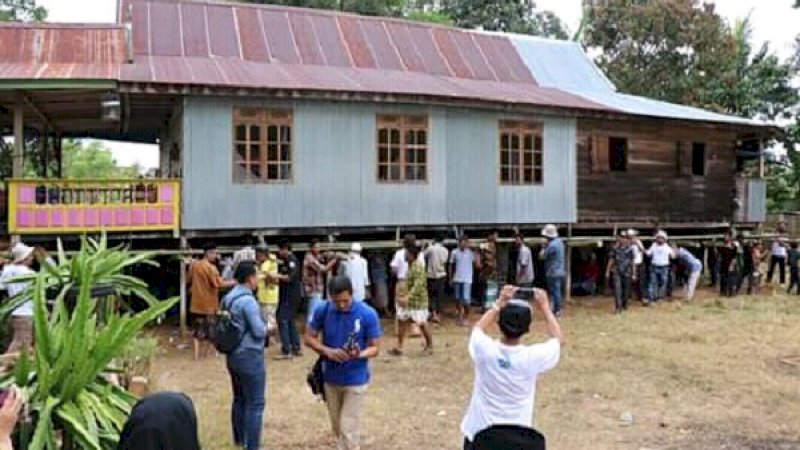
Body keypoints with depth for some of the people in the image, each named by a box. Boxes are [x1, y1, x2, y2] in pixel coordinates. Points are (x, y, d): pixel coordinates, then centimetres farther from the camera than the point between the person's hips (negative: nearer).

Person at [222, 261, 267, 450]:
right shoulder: (248, 300, -21)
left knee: (239, 399, 20)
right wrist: (267, 327, 0)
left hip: (233, 355, 9)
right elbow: (259, 331, -19)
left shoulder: (228, 298, 6)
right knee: (255, 404, 0)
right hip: (250, 357, -9)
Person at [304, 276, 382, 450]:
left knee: (348, 430, -4)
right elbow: (308, 338, 0)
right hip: (330, 378, 4)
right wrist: (328, 351, -19)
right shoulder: (323, 311, -10)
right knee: (338, 427, 19)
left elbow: (375, 348, -10)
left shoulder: (368, 314, -17)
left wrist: (359, 354, -32)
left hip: (355, 380, -3)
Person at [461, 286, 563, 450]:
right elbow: (557, 338, 3)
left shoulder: (485, 350, -17)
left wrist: (500, 303, 9)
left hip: (478, 433, 1)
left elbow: (478, 328, 9)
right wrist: (545, 307, 8)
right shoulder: (533, 357, -19)